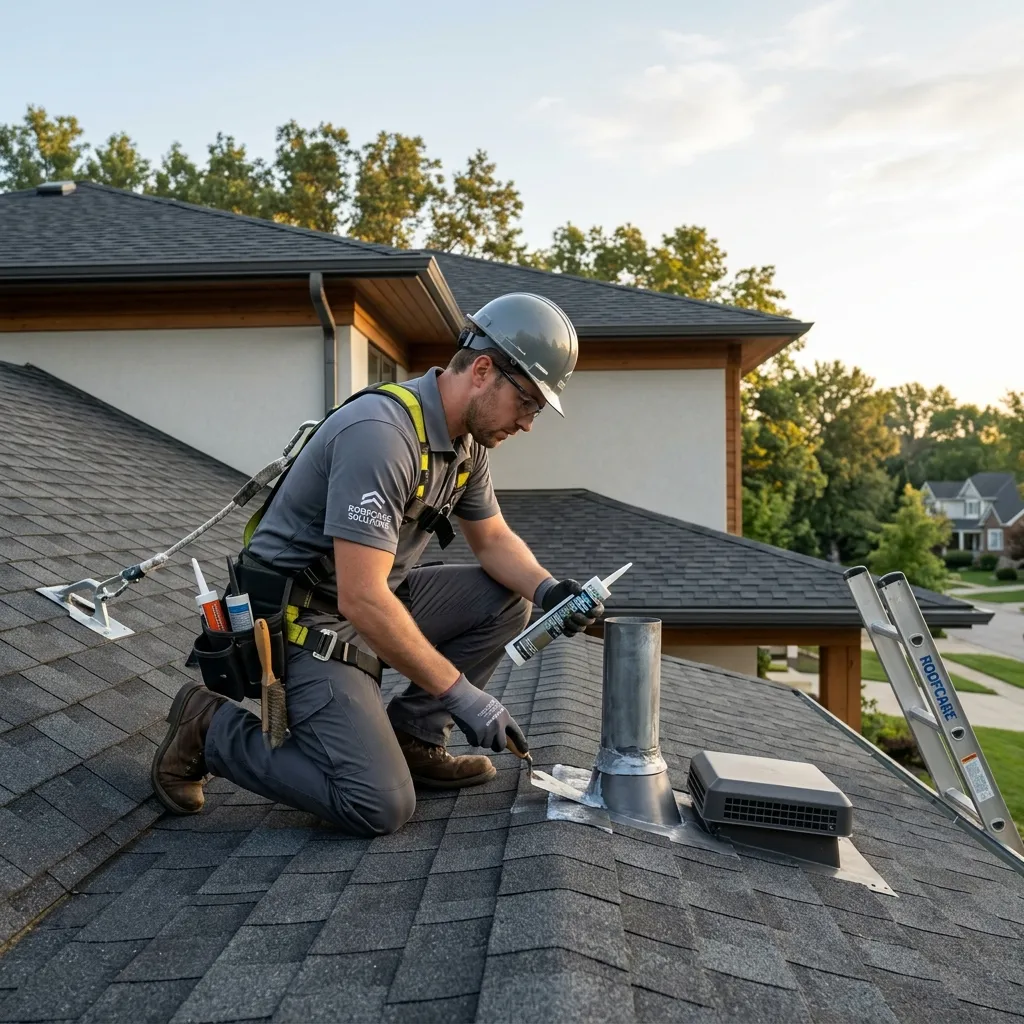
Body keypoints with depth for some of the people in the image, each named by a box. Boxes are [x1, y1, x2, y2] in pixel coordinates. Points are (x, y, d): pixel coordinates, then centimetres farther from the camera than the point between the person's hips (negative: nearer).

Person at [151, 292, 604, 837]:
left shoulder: (467, 439, 2)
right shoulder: (381, 433, -28)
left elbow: (494, 541, 12)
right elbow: (361, 599, -32)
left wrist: (546, 588, -10)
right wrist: (460, 694, -25)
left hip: (375, 598, 9)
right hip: (305, 618, -9)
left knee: (506, 599, -1)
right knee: (381, 806, -16)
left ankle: (411, 738, 7)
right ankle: (213, 729, 1)